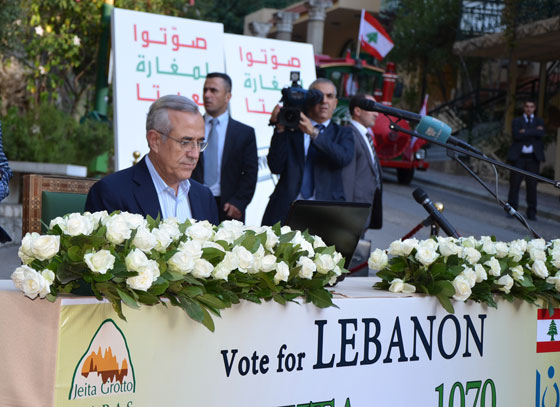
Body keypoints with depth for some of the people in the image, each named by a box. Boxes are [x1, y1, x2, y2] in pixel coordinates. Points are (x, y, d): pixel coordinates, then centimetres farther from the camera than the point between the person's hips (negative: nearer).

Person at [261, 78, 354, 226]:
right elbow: (275, 167, 1)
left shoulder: (343, 133, 15)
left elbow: (344, 157, -9)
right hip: (286, 210, 0)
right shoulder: (290, 129, 12)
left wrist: (314, 133, -17)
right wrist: (280, 130, -7)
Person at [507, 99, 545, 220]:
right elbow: (517, 135, -10)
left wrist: (526, 132, -10)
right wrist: (534, 132, -9)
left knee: (532, 185, 0)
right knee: (515, 183, -3)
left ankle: (531, 212, 5)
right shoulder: (517, 121, 10)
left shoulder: (539, 121, 14)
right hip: (518, 156, -1)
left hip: (533, 157, 1)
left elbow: (541, 134, -7)